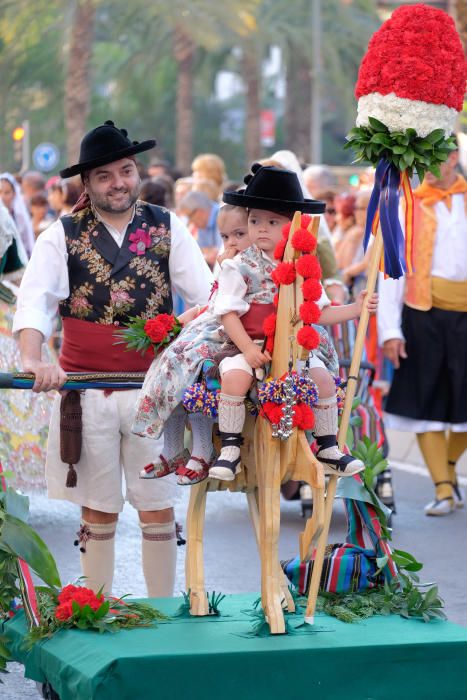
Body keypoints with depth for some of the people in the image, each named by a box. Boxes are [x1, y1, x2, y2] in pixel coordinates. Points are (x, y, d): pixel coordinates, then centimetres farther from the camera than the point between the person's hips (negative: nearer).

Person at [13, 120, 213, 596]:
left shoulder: (167, 229, 5)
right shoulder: (62, 236, 1)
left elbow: (205, 297, -1)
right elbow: (34, 301, -12)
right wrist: (34, 361, -29)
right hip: (86, 391, 0)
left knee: (158, 507, 3)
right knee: (98, 511, 7)